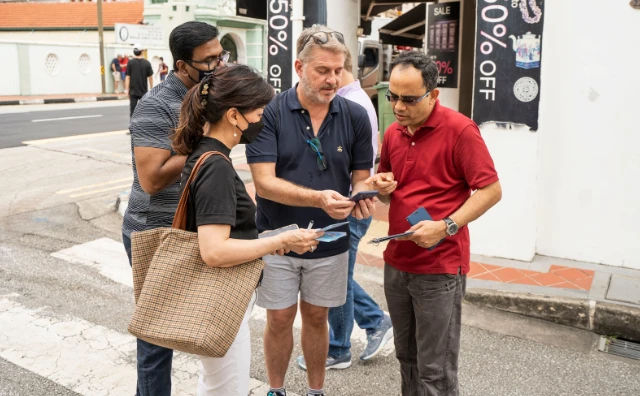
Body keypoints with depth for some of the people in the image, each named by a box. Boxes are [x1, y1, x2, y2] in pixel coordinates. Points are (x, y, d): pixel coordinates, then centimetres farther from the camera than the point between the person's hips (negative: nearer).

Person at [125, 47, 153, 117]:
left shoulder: (130, 62, -5)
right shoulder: (147, 63, -3)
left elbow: (127, 77, -5)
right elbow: (150, 77, 0)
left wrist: (126, 89, 0)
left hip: (133, 91, -1)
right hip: (144, 91, 1)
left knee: (132, 109, 3)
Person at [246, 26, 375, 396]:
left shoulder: (355, 116, -5)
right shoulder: (270, 114, -13)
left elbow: (361, 177, 2)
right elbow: (264, 182, -19)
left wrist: (362, 196, -22)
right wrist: (319, 198, -32)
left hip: (329, 240, 2)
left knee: (316, 317, 17)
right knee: (279, 319, 11)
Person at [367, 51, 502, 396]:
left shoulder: (459, 129, -12)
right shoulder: (393, 133, 8)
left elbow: (491, 190, -13)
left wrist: (446, 226, -23)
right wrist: (382, 186, 0)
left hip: (439, 268, -6)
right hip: (396, 262, 6)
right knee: (407, 358, 17)